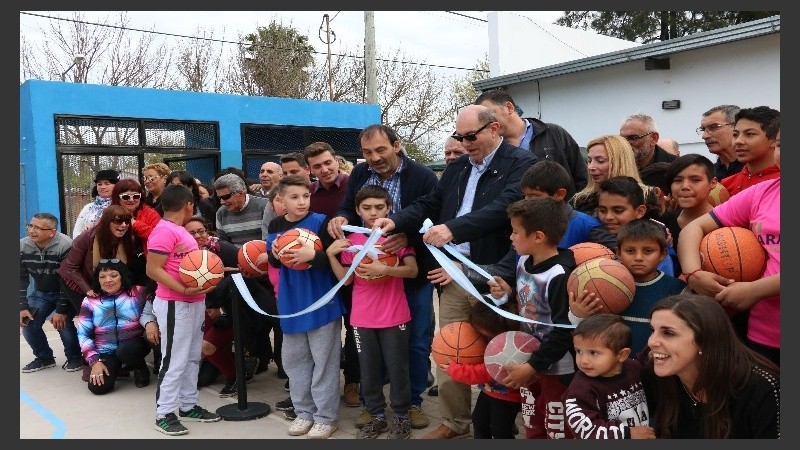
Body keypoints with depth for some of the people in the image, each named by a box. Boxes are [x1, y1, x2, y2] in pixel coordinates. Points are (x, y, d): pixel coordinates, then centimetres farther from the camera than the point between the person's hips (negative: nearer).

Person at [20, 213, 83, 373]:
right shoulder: (22, 247, -13)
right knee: (27, 323, -7)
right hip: (41, 292, 6)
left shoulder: (65, 246, -30)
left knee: (63, 322, -23)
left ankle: (74, 357, 3)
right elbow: (21, 280, -4)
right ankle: (44, 357, 16)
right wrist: (22, 306, -11)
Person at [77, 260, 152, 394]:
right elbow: (83, 334, 3)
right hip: (105, 353, 2)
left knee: (126, 350, -36)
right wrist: (95, 361, -6)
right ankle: (115, 368, 17)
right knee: (98, 387, -19)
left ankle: (140, 368, 0)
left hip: (133, 346, -2)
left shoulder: (138, 294, -2)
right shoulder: (90, 301, 3)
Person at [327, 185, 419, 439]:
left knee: (397, 368, 7)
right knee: (368, 370, 11)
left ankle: (401, 417, 23)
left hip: (394, 316, -3)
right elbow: (346, 279, 1)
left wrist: (384, 269, -25)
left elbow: (413, 270, -12)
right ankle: (377, 416, 27)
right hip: (362, 317, 3)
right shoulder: (351, 240, 4)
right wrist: (331, 254, -11)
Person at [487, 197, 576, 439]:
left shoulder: (559, 276, -26)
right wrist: (508, 294, -4)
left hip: (556, 368, -8)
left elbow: (563, 334, -25)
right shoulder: (524, 262, -1)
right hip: (528, 359, 8)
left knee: (557, 431, 10)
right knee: (532, 427, 24)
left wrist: (532, 366, -22)